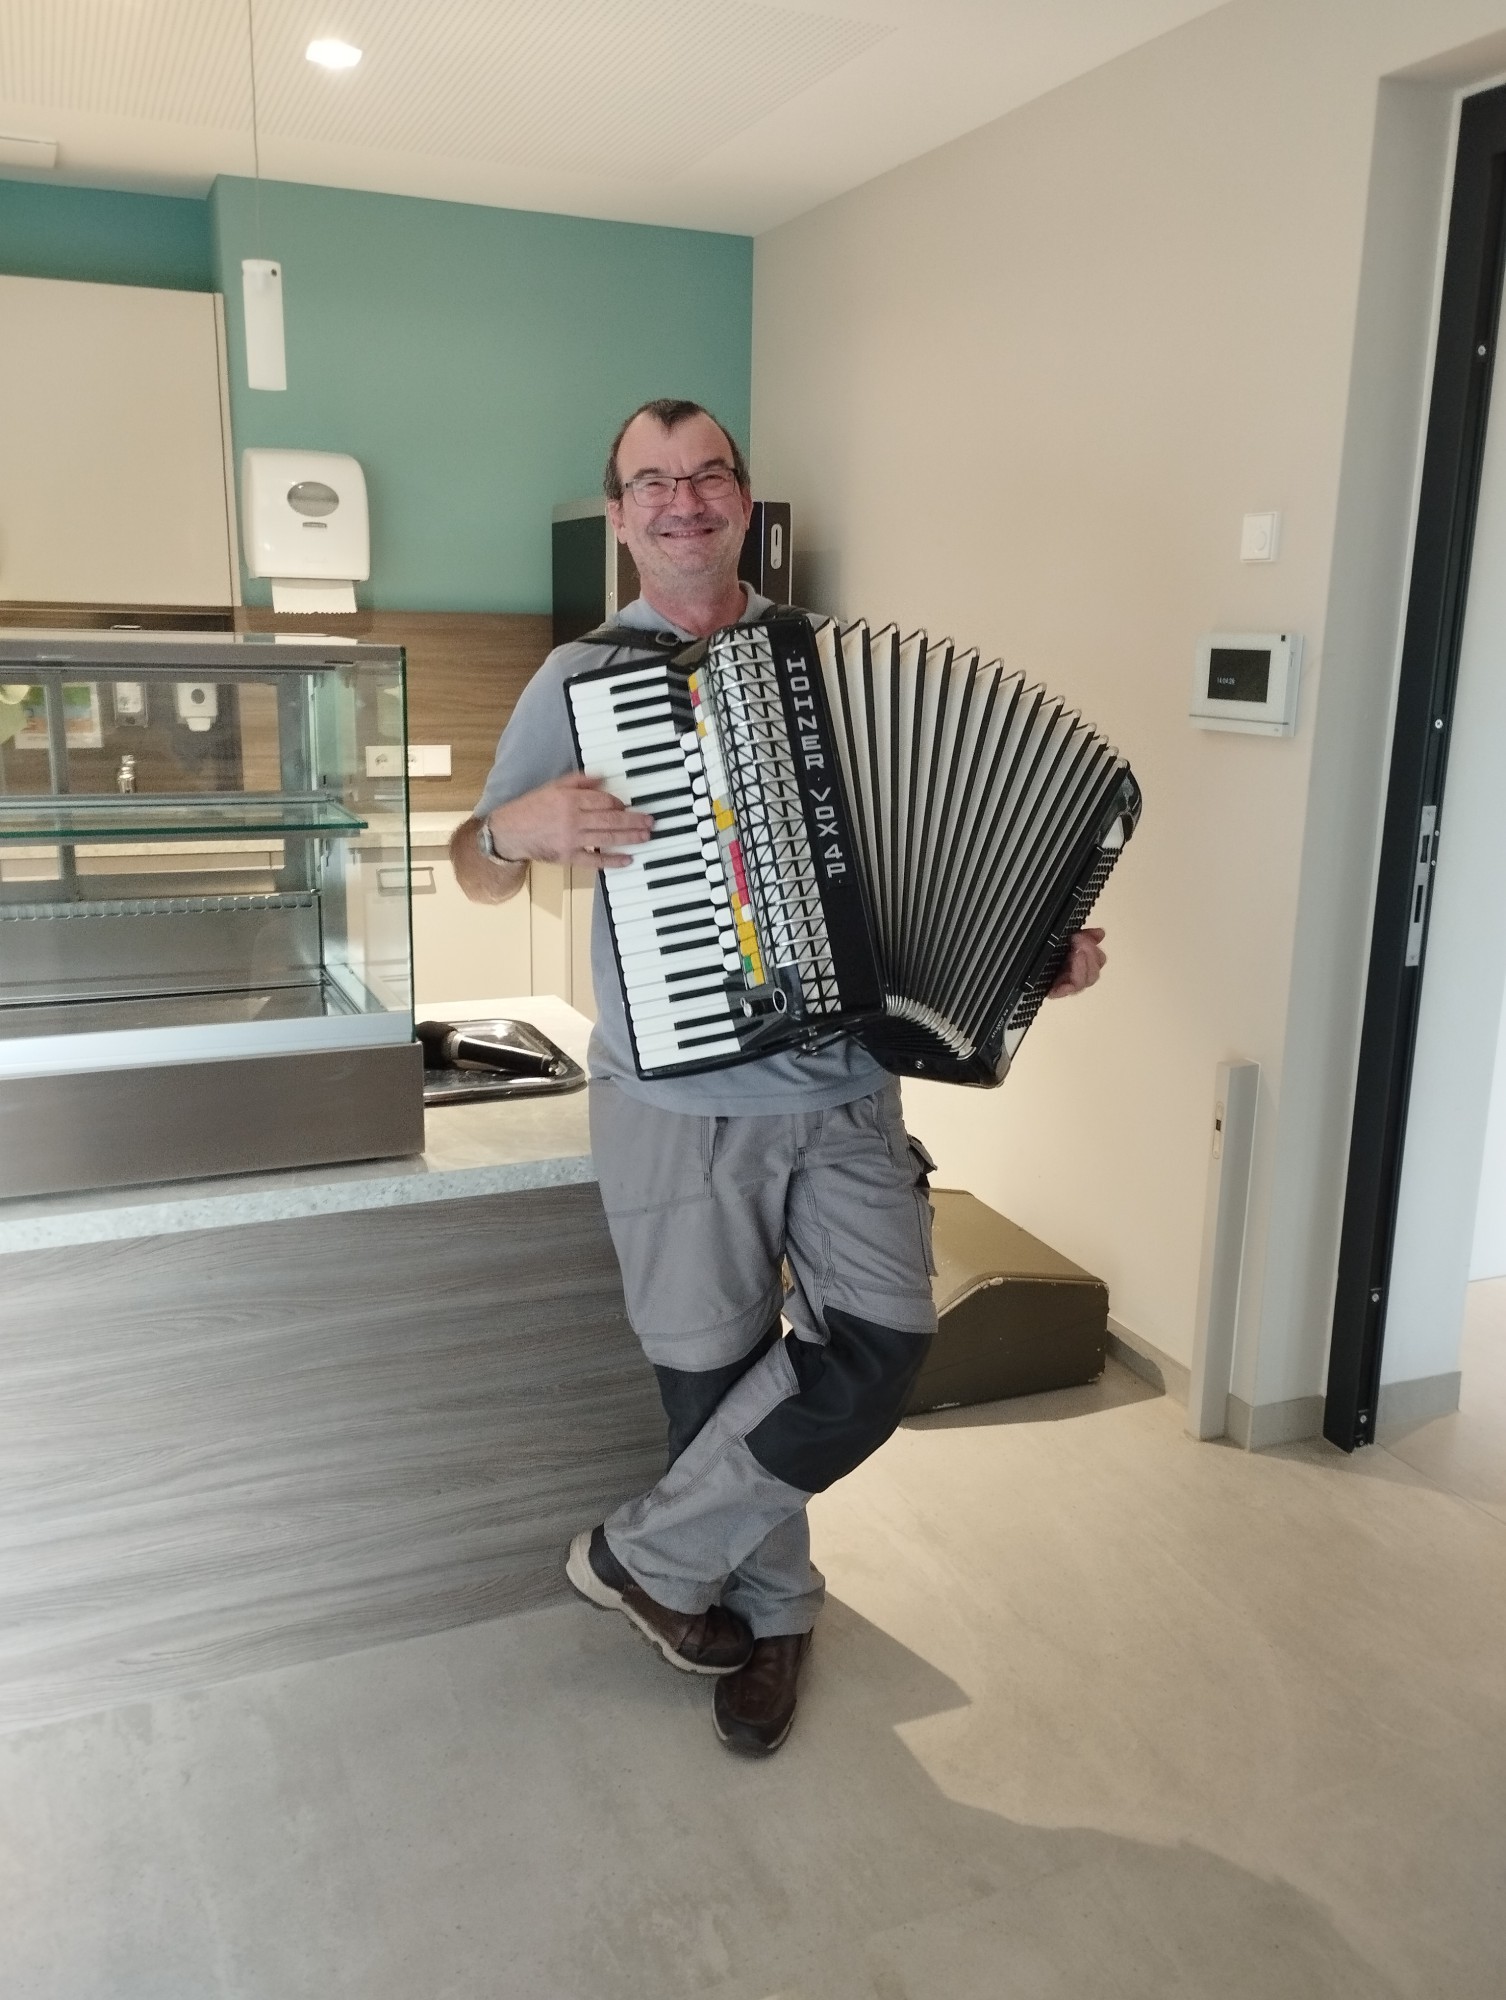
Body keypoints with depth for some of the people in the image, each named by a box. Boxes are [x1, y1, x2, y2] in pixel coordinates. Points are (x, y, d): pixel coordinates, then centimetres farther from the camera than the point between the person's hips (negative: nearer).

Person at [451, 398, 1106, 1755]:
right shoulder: (580, 680, 1)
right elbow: (478, 876, 4)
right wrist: (516, 826, -19)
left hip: (847, 1091, 3)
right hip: (677, 1102, -2)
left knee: (883, 1344, -6)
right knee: (716, 1373, 7)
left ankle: (654, 1554, 15)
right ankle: (773, 1609, 34)